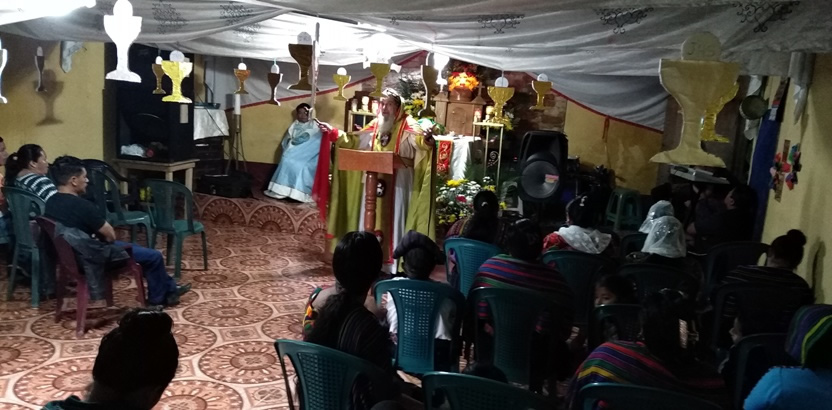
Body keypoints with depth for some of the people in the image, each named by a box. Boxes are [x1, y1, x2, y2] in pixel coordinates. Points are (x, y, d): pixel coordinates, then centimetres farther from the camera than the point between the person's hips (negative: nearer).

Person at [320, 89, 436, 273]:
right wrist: (333, 133, 19)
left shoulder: (406, 126, -3)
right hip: (373, 180, 6)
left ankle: (391, 263, -2)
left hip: (396, 182, -6)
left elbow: (417, 140, -22)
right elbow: (354, 141, 24)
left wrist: (426, 138, -44)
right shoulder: (375, 125, 15)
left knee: (391, 220, -5)